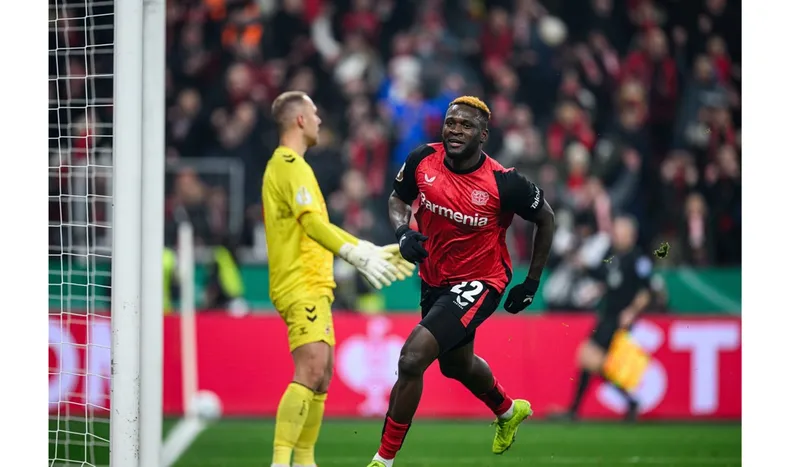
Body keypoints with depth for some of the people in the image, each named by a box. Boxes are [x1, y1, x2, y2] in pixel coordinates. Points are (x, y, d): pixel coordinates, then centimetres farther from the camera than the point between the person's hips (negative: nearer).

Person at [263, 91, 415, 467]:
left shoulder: (286, 165, 22)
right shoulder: (291, 165, -10)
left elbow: (316, 227, 27)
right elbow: (313, 222, -22)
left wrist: (370, 251, 26)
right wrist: (360, 255, -27)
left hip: (312, 286, 11)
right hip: (301, 285, -11)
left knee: (321, 377, 11)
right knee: (311, 368, -20)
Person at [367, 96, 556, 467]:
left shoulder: (504, 183, -23)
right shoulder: (422, 160, -12)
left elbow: (545, 219, -5)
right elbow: (397, 199, 7)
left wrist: (532, 282, 0)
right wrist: (403, 232, -15)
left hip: (478, 283, -6)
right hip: (434, 280, 6)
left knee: (411, 359, -23)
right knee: (456, 364, 29)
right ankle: (509, 411, 62)